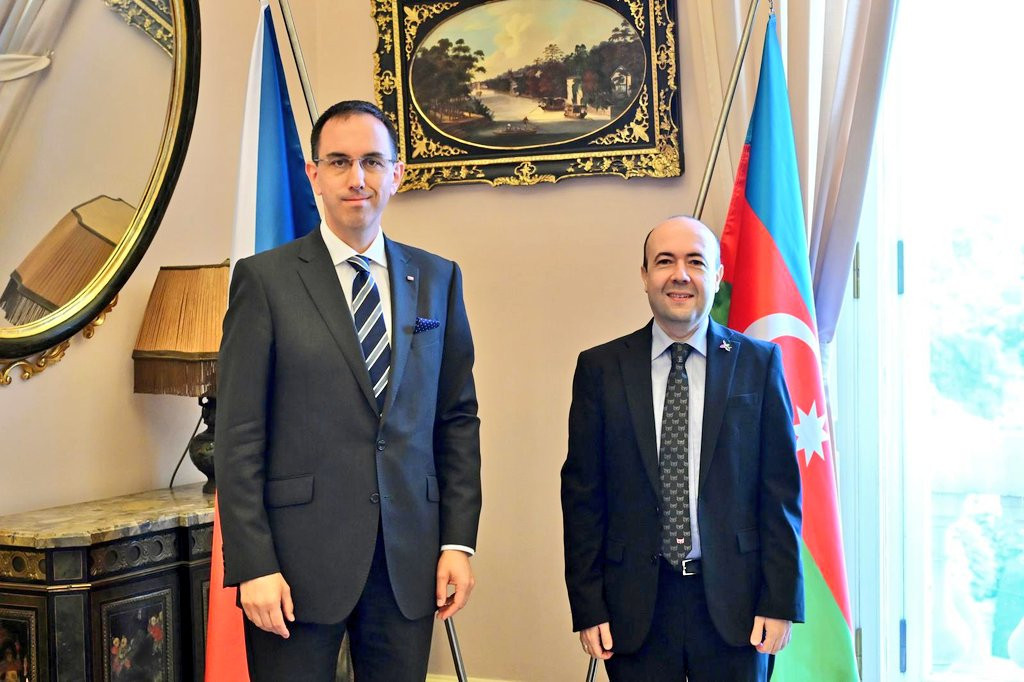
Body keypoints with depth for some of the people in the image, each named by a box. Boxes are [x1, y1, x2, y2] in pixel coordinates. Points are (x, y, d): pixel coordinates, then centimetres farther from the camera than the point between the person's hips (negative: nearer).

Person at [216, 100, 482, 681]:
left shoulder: (438, 279, 10)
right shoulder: (265, 279, -1)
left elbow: (458, 419, 11)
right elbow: (239, 435, -4)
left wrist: (459, 541, 4)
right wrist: (253, 565, -10)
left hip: (410, 562, 3)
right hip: (298, 562, -3)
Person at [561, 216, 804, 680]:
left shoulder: (759, 363, 2)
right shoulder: (601, 368, 2)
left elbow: (781, 489, 1)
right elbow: (582, 492, 2)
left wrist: (780, 600, -3)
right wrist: (587, 606, -2)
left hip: (733, 603, 0)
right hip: (637, 606, 0)